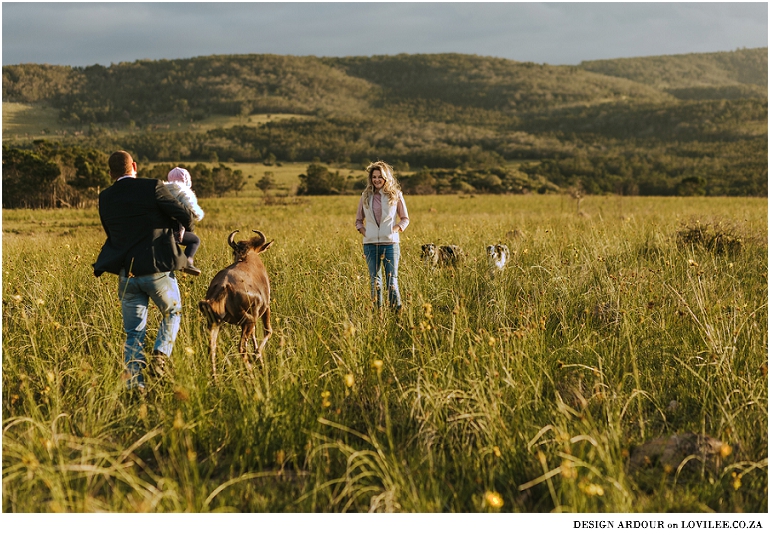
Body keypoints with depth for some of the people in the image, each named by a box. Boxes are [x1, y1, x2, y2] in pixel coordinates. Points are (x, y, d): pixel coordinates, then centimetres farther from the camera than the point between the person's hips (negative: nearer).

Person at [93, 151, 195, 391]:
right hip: (158, 270, -3)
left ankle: (134, 383, 7)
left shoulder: (105, 198, 5)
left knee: (133, 333, 12)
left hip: (126, 274, 3)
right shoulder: (153, 187, -10)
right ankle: (160, 355, 3)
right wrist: (187, 225, 18)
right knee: (172, 313, 23)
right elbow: (186, 217, -6)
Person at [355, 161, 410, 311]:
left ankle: (397, 310, -2)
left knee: (392, 280, -6)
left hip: (390, 243, -2)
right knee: (374, 281, 7)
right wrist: (364, 231, -1)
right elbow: (358, 220, 17)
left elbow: (405, 219, 9)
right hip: (370, 244, 3)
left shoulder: (395, 195, 2)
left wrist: (395, 230, -7)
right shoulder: (366, 196, 8)